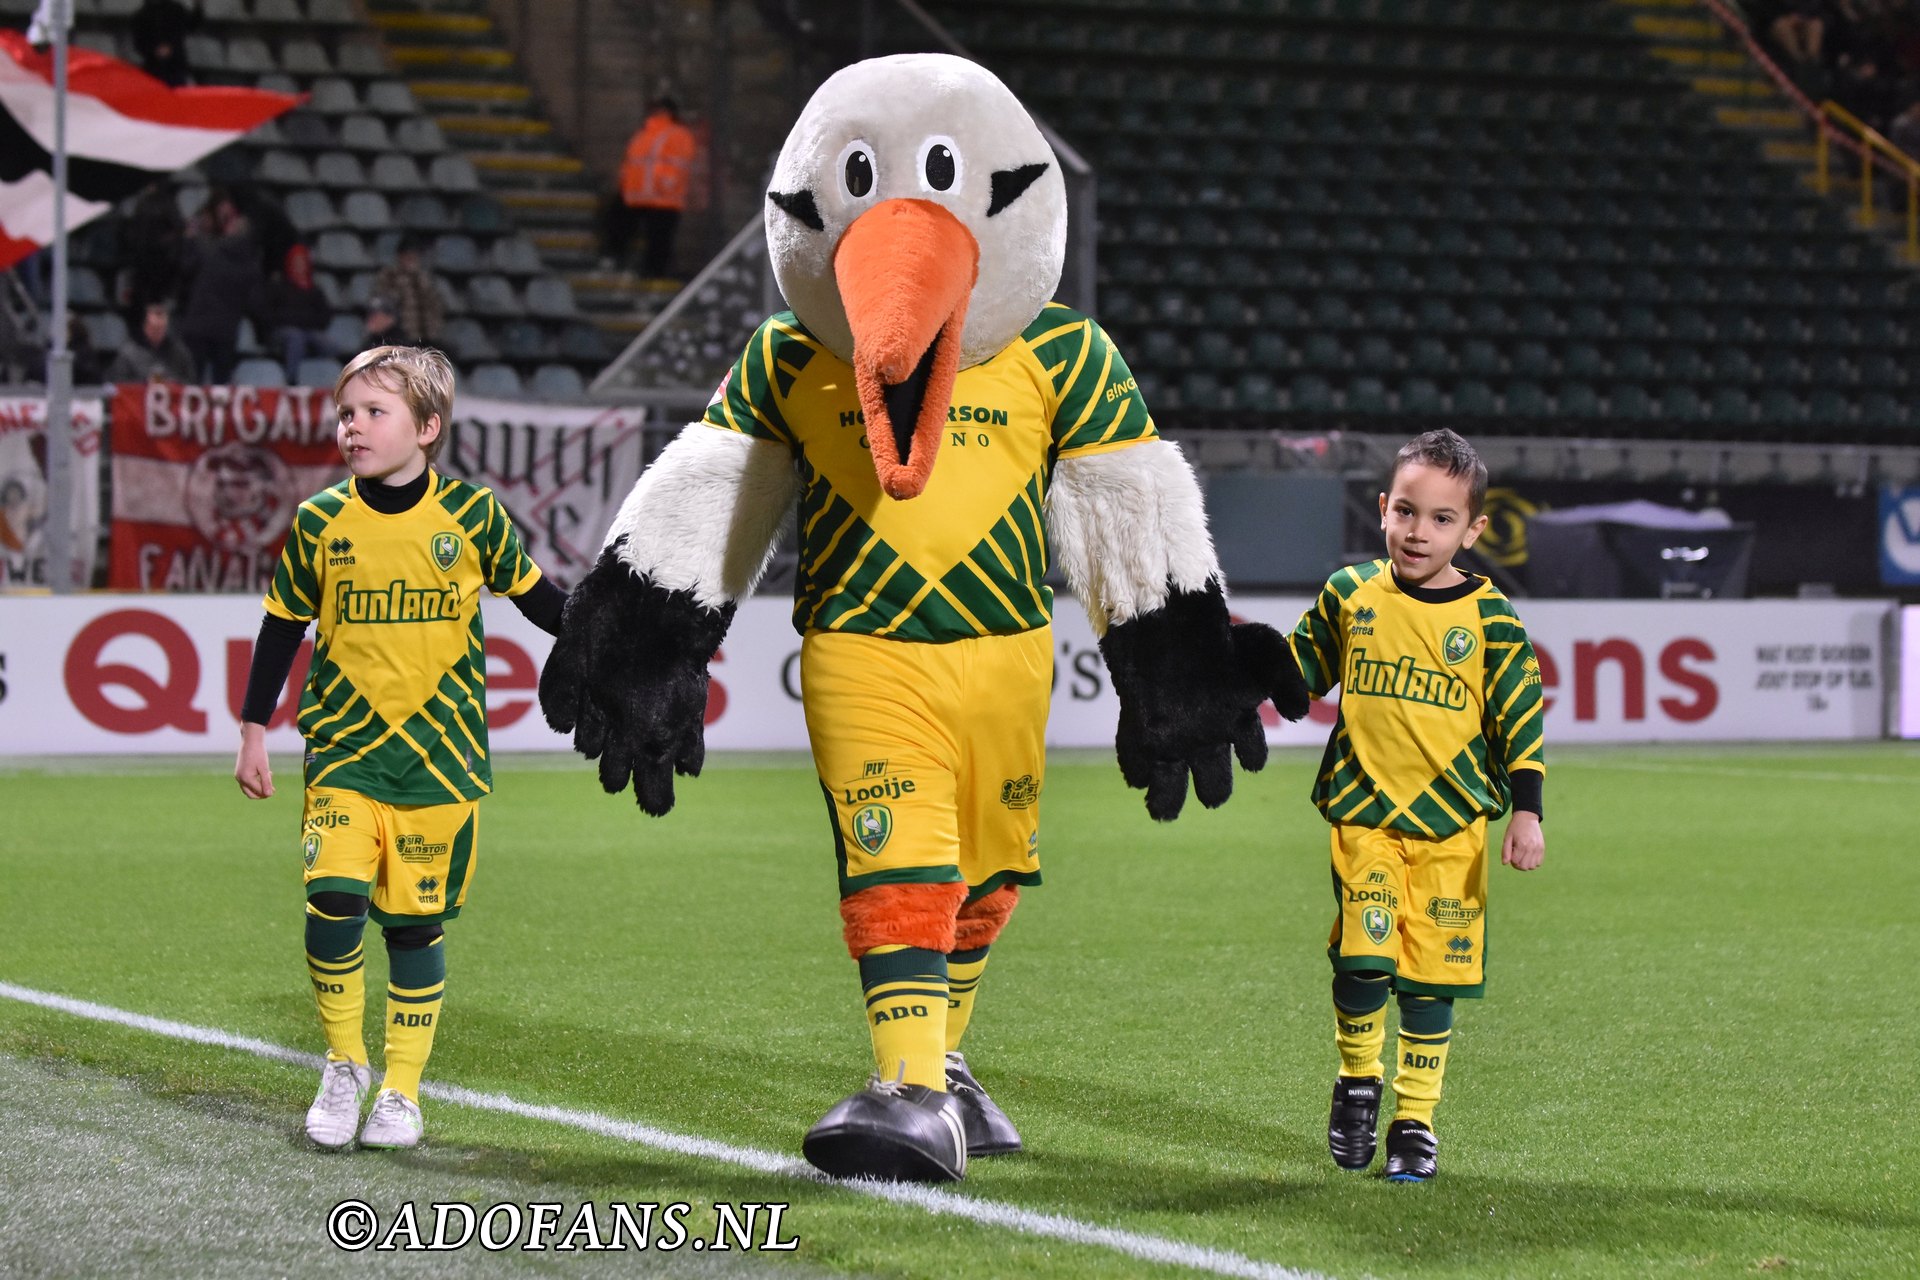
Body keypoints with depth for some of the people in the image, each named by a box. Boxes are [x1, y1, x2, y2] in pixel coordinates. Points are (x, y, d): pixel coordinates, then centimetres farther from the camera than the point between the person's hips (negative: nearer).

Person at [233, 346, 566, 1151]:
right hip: (344, 753, 0)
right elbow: (282, 628, 10)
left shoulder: (470, 516, -2)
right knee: (332, 901, -16)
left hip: (438, 757, 0)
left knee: (416, 922, 4)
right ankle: (343, 1067, 5)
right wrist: (254, 732, 11)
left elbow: (537, 597, 12)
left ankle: (402, 1091, 19)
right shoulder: (320, 523, 1)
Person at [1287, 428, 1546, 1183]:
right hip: (1362, 813, 0)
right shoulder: (1350, 596, 4)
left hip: (1450, 822, 0)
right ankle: (1358, 1081, 11)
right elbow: (1299, 670, 18)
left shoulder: (1490, 618, -1)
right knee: (1363, 956, -14)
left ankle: (1415, 1120, 17)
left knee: (1430, 974, 3)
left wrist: (1526, 813, -4)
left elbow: (1521, 721, 1)